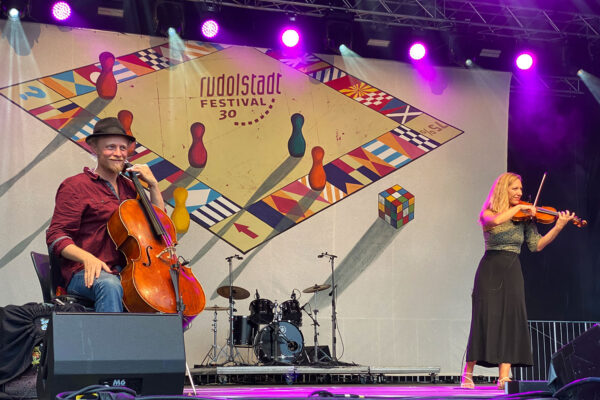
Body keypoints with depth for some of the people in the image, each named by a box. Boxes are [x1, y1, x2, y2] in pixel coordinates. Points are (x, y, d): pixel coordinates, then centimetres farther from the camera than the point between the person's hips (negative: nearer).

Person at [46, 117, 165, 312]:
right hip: (87, 273, -6)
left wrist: (153, 185, 11)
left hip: (126, 271, 6)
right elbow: (55, 237, -7)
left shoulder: (129, 187, 20)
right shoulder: (76, 186, 0)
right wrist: (87, 258, -26)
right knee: (110, 285, -40)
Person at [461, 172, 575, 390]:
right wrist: (519, 208, -18)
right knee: (486, 319, -8)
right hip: (490, 270, -3)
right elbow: (496, 220, -25)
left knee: (511, 320, -7)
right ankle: (468, 373, 3)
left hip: (512, 272, 3)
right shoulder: (488, 213, 0)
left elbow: (536, 245, 0)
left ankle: (504, 377, -10)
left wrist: (558, 227, -10)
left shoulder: (525, 218, 10)